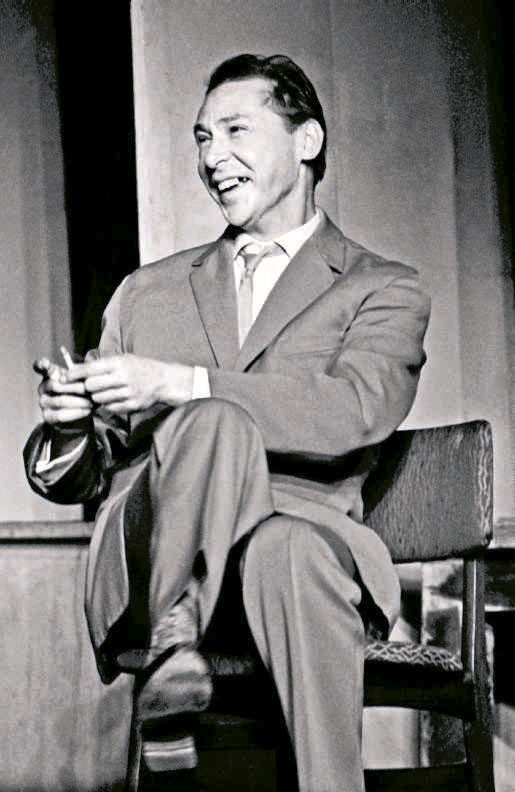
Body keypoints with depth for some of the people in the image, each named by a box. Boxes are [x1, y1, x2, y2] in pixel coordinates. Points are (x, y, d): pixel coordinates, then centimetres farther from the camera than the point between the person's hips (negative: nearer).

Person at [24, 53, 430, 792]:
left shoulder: (383, 290, 14)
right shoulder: (147, 293, 25)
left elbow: (356, 410, -10)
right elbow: (76, 479, 21)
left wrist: (176, 385, -20)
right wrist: (67, 427, -5)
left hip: (301, 539, -1)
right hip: (149, 572, 2)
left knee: (291, 549, -40)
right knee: (218, 420, -30)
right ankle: (172, 641, -33)